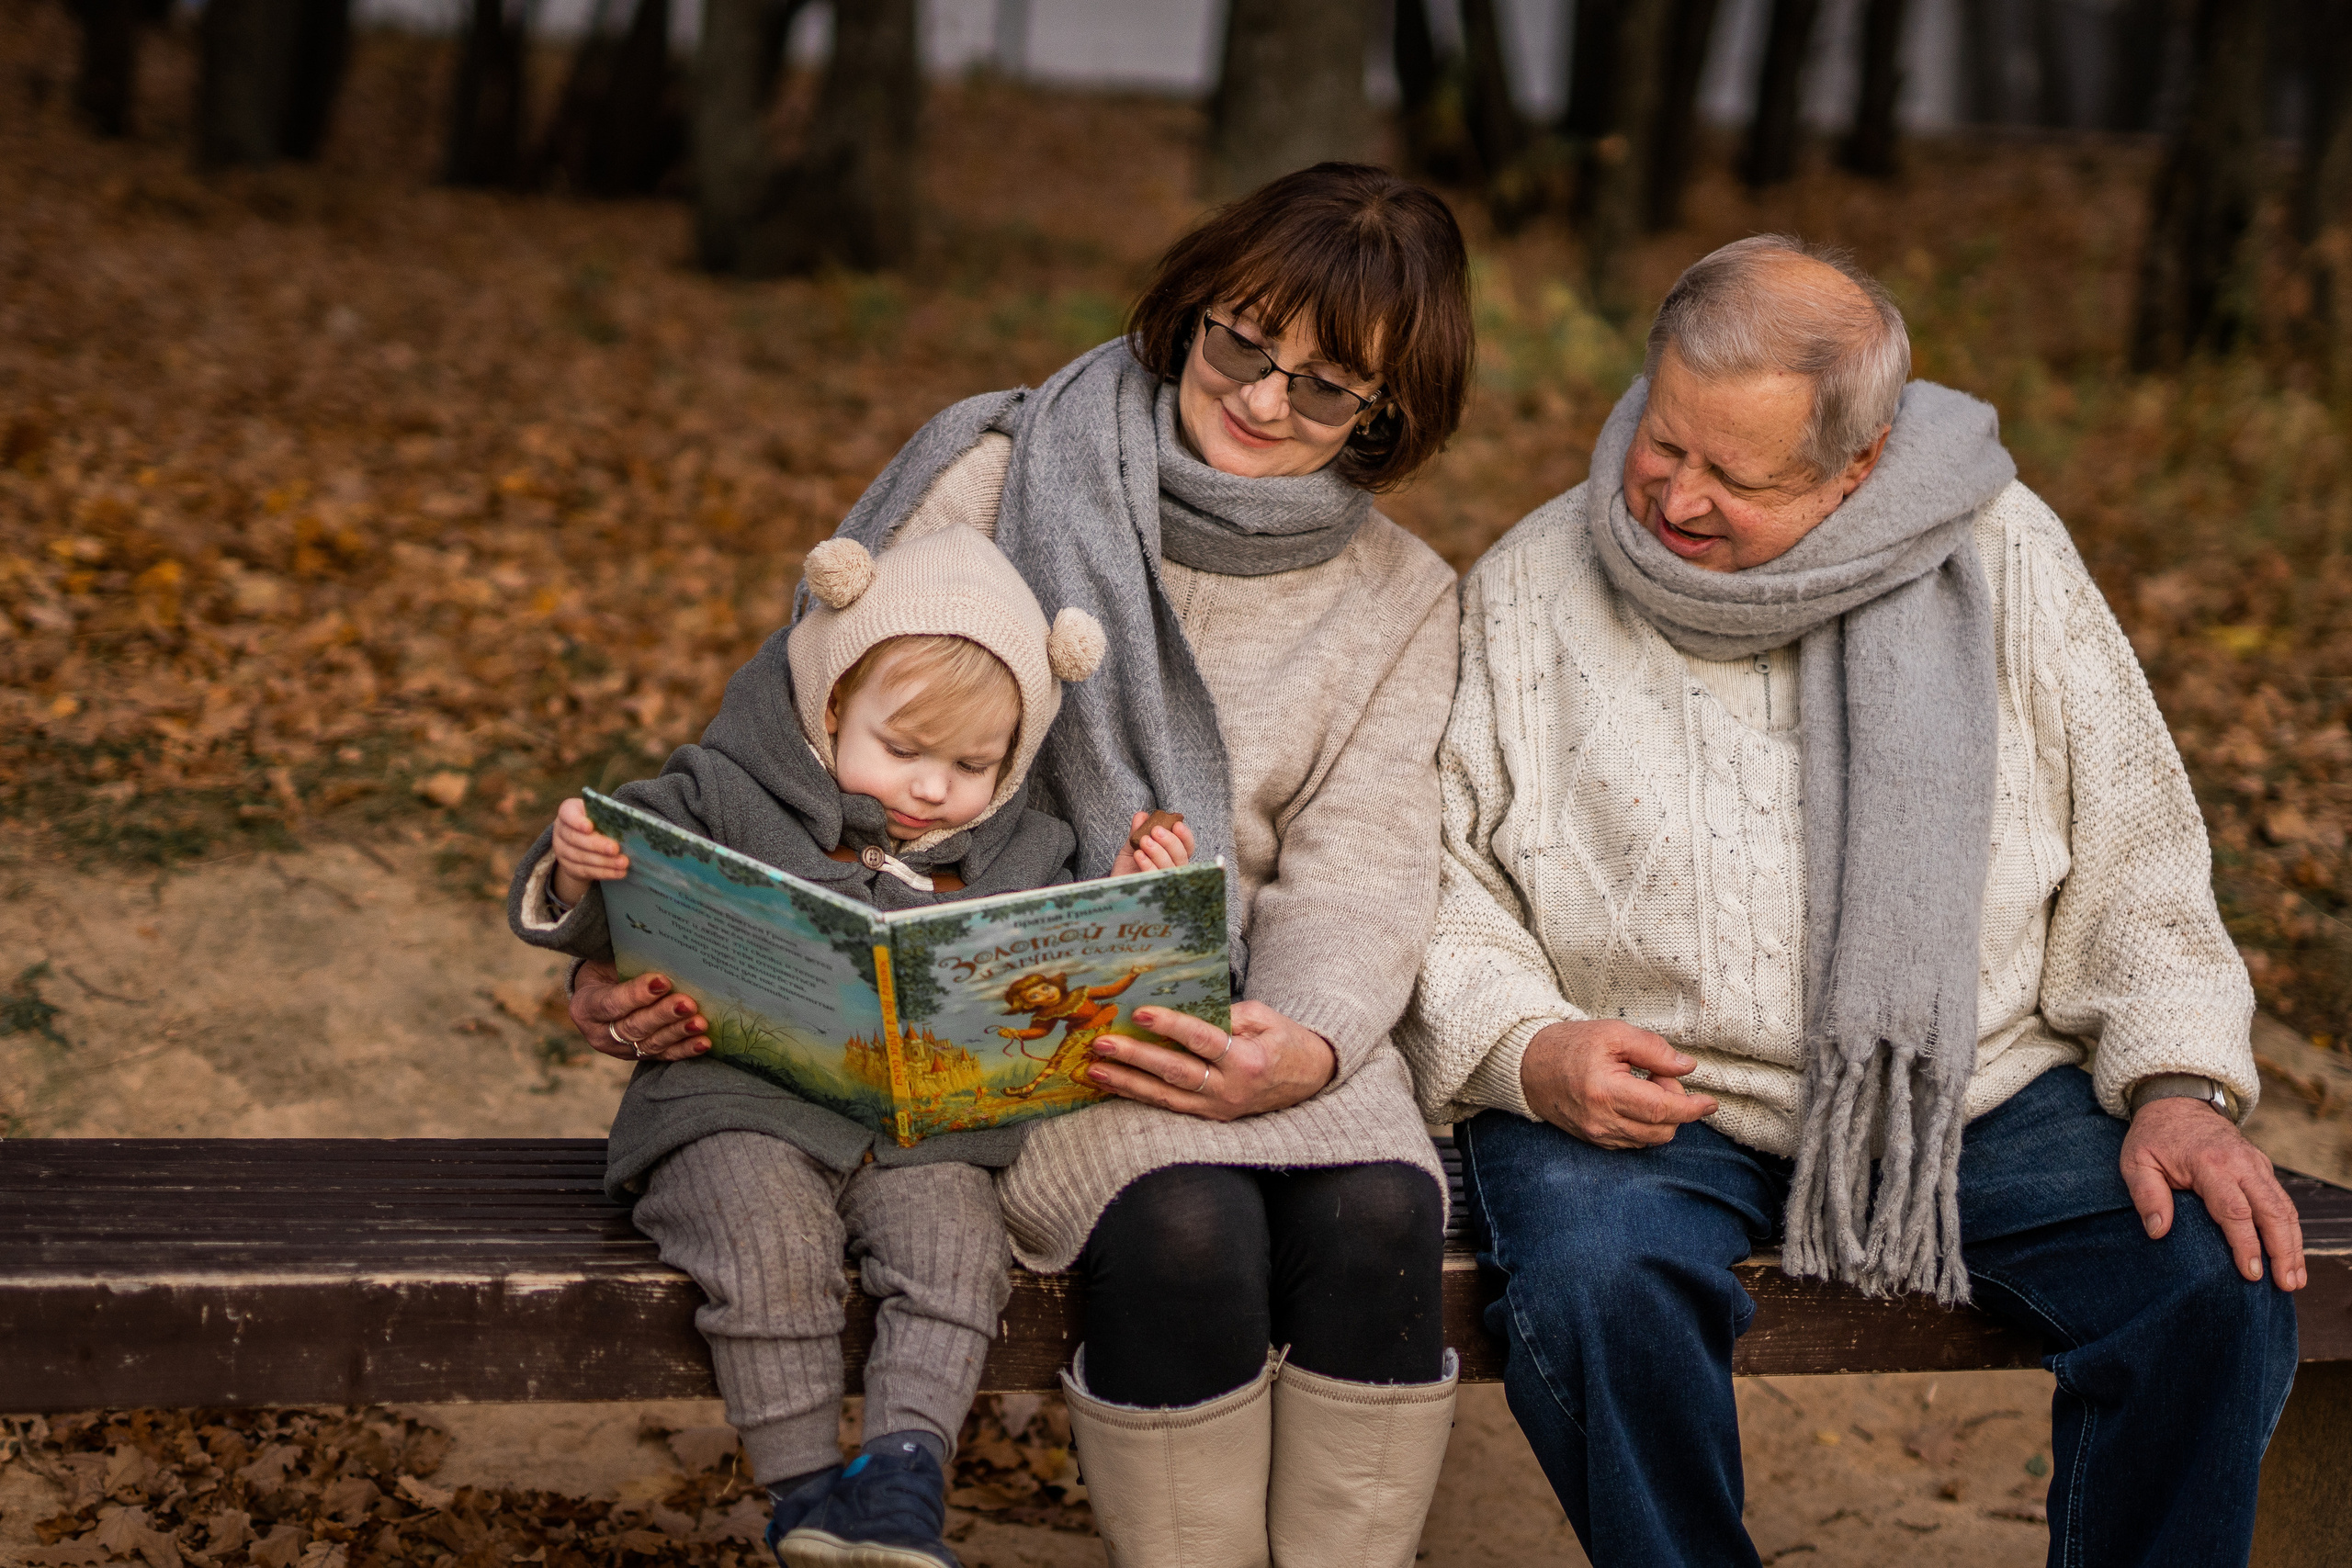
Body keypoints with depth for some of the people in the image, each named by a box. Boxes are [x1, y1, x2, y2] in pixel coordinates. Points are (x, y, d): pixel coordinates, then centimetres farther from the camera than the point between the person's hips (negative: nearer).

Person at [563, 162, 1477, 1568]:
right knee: (1187, 1222, -32)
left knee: (1376, 1212, -29)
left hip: (1240, 1019, 3)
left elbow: (1355, 875, -1)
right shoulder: (997, 486, 1)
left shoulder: (1400, 601, 10)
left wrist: (1305, 1045, -24)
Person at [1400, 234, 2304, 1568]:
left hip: (1976, 1092, 1)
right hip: (1639, 1106, -1)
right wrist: (1528, 1050, -16)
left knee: (2219, 1281, -22)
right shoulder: (1531, 591, 2)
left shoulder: (2003, 559, 3)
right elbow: (1432, 873, 3)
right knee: (1596, 1282, -34)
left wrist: (2181, 1088, -6)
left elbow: (2131, 858, 7)